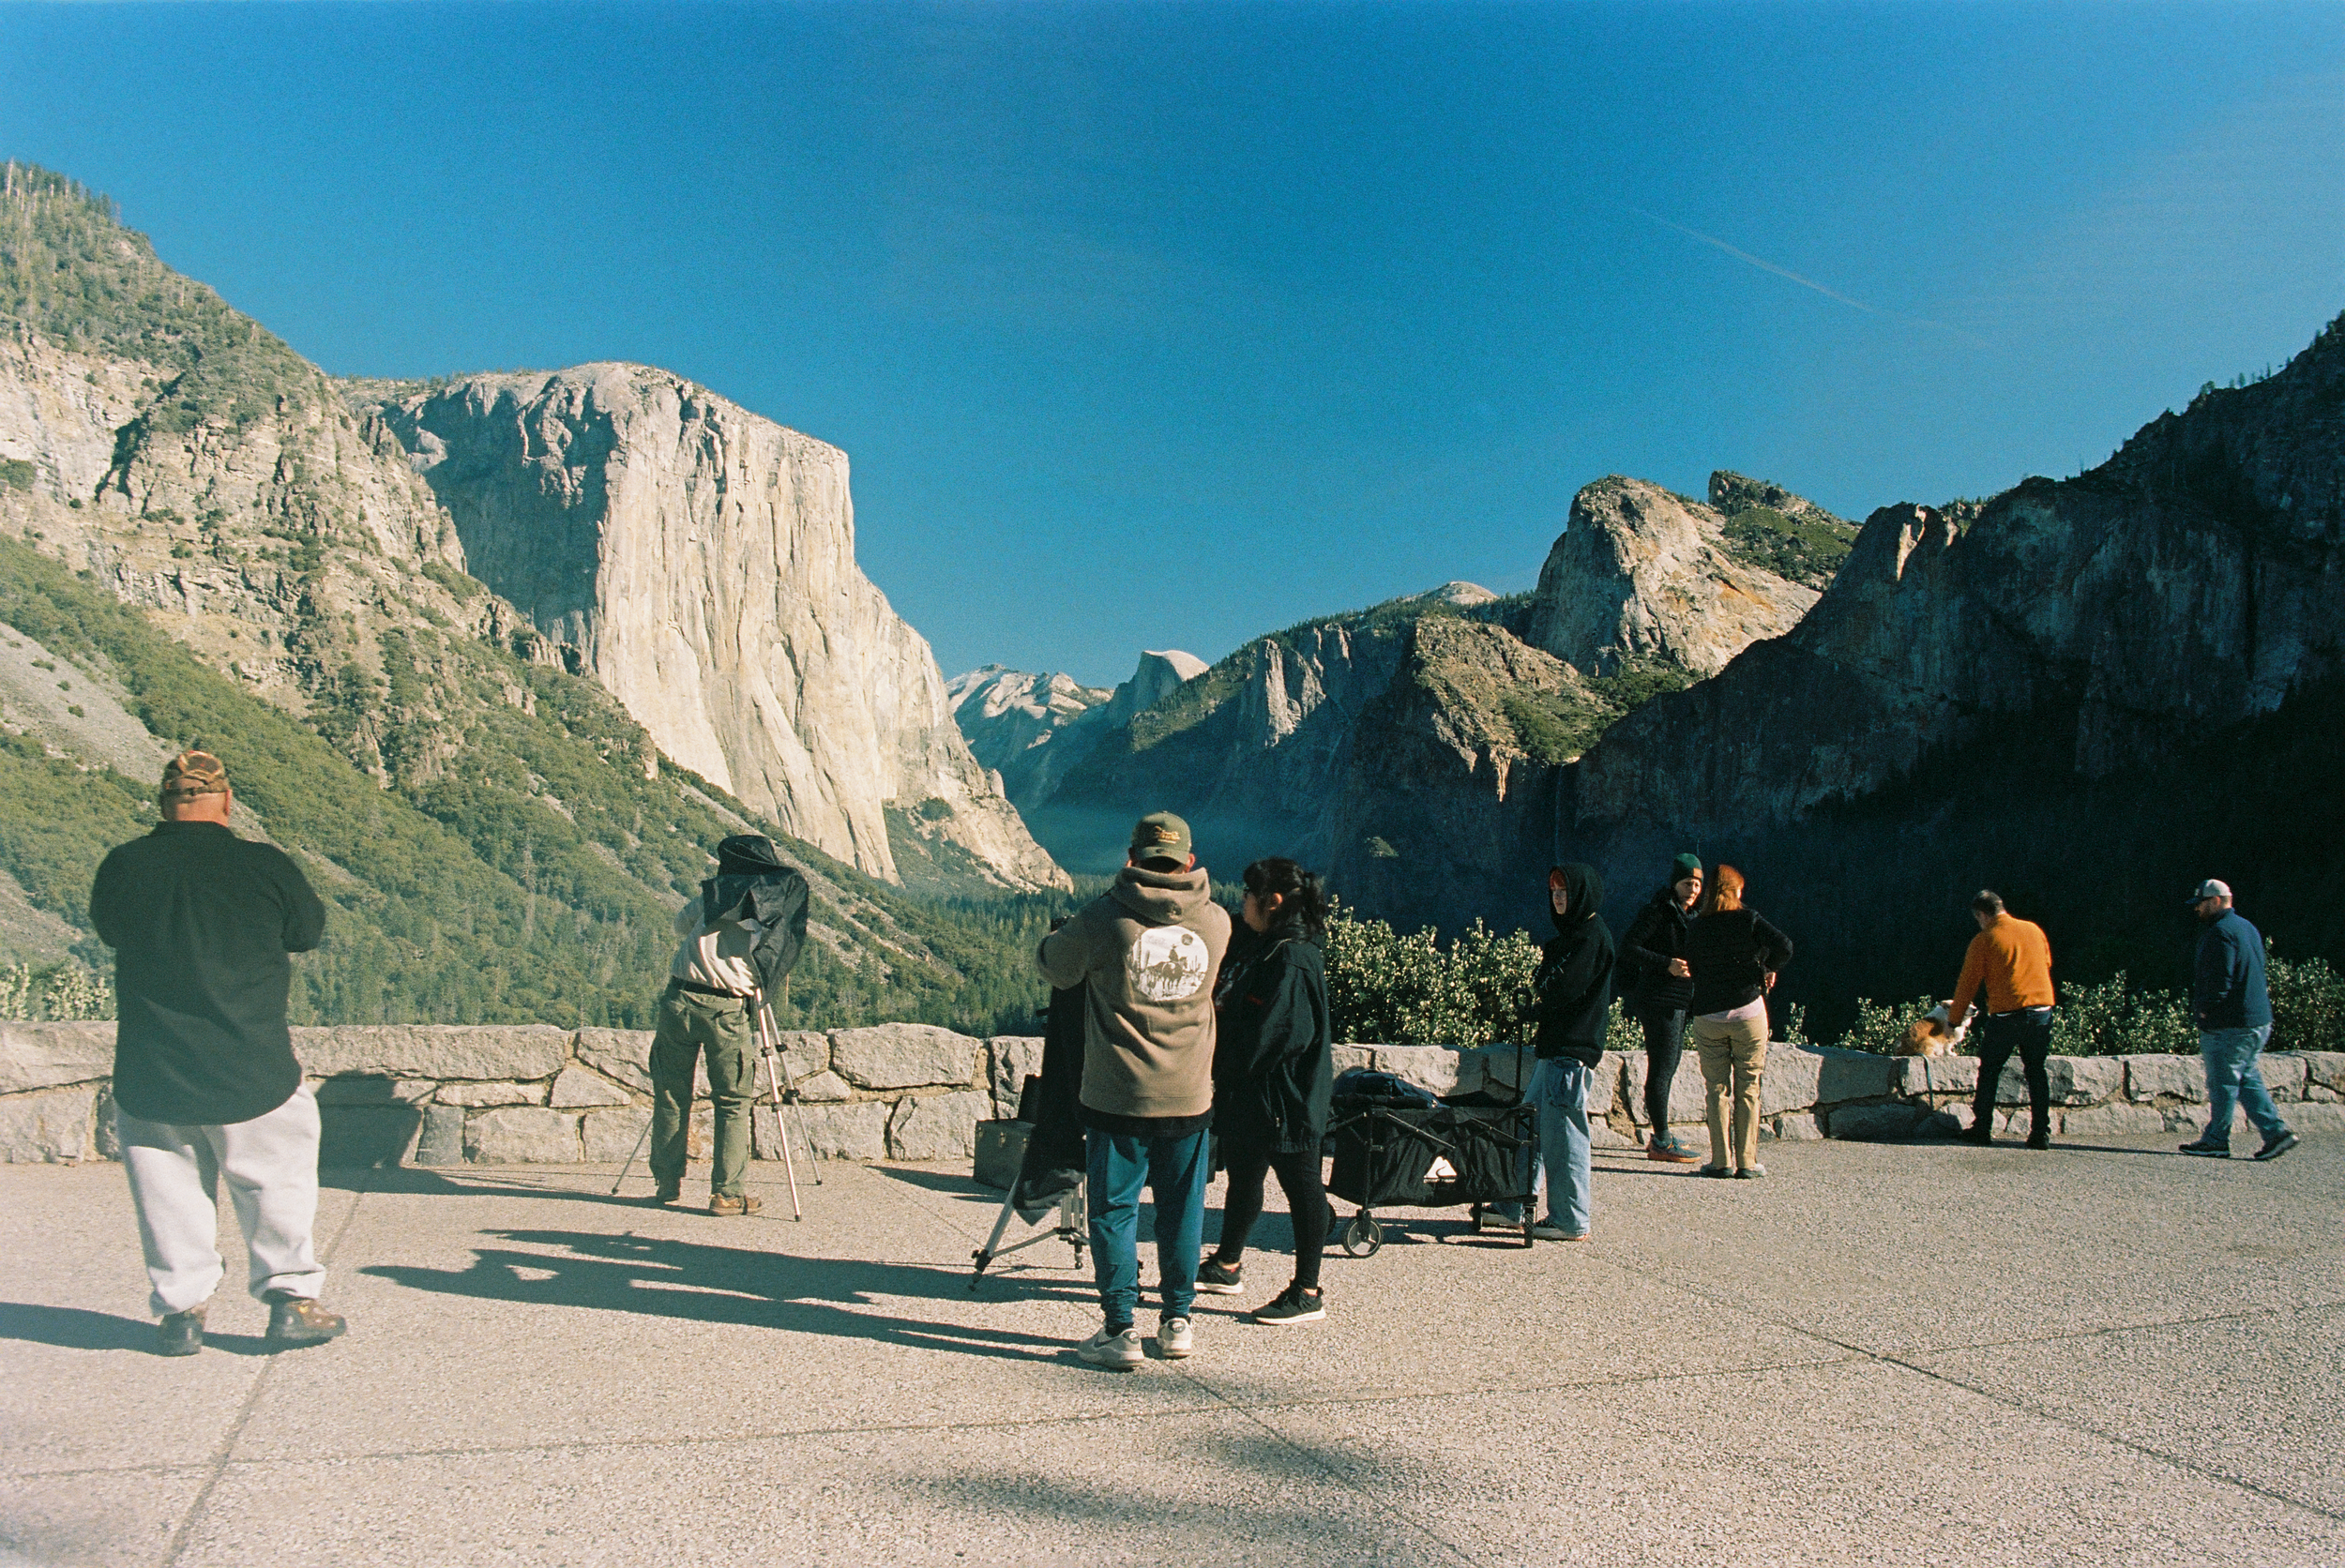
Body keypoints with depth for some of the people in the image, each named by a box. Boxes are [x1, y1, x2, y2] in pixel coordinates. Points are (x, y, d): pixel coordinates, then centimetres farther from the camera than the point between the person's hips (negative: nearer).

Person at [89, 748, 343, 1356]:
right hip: (252, 1072, -2)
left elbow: (109, 928, 16)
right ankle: (290, 1296, 16)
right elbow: (309, 930, 7)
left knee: (169, 1191, 16)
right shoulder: (266, 865, -10)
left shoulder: (122, 865, -5)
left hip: (149, 1078, 2)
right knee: (278, 1180, 14)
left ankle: (180, 1309, 20)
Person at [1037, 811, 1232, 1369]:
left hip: (1117, 1098, -3)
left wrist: (1057, 940, 26)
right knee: (1182, 1209, 14)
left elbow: (1055, 967, 4)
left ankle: (1120, 1330, 9)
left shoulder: (1103, 918, -11)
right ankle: (1178, 1321, 22)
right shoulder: (1216, 921, -1)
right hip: (1190, 1098, 3)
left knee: (1114, 1209, 7)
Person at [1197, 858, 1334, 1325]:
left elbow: (1277, 1035, -24)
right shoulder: (1254, 945, 7)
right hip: (1246, 1094, 10)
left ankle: (1308, 1294, 11)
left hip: (1286, 1098, -9)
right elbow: (1226, 1010, 17)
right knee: (1242, 1178, 21)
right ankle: (1227, 1266, 38)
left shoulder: (1294, 960, -21)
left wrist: (1230, 1069, -14)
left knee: (1301, 1188, 2)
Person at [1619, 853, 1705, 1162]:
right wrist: (1667, 964, -23)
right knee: (1661, 1069, -7)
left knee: (1668, 1068, 14)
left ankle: (1661, 1136, 22)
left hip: (1680, 1001, 9)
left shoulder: (1692, 914, 16)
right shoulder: (1657, 910, -11)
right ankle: (1661, 1142, -3)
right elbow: (1628, 946, -16)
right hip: (1660, 1000, -9)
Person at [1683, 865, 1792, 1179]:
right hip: (1748, 1012, -1)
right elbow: (1783, 946, -16)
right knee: (1748, 1089, 6)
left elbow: (1690, 969, 7)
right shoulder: (1750, 919, -3)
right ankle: (1747, 1161, 5)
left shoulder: (1697, 928, 4)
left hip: (1708, 1016, 1)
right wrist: (1767, 969, 1)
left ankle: (1722, 1160, 5)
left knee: (1716, 1089, 7)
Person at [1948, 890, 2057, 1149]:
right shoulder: (2034, 930, 9)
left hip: (2005, 1014, -4)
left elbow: (1967, 984, 0)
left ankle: (1982, 1129, 12)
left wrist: (1953, 1019, 10)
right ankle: (2041, 1133, 7)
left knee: (1989, 1071, 9)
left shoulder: (1983, 940, -3)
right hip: (2041, 1010, 4)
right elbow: (2047, 965, 21)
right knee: (2037, 1072, 10)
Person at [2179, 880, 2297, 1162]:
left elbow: (2219, 980, -22)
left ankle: (2216, 1140, 6)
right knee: (2248, 1080, 14)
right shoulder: (2247, 928, 17)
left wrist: (2203, 1009, -10)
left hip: (2228, 1025, -10)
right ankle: (2276, 1131, 7)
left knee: (2222, 1083, -1)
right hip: (2258, 1021, 10)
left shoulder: (2220, 932, -15)